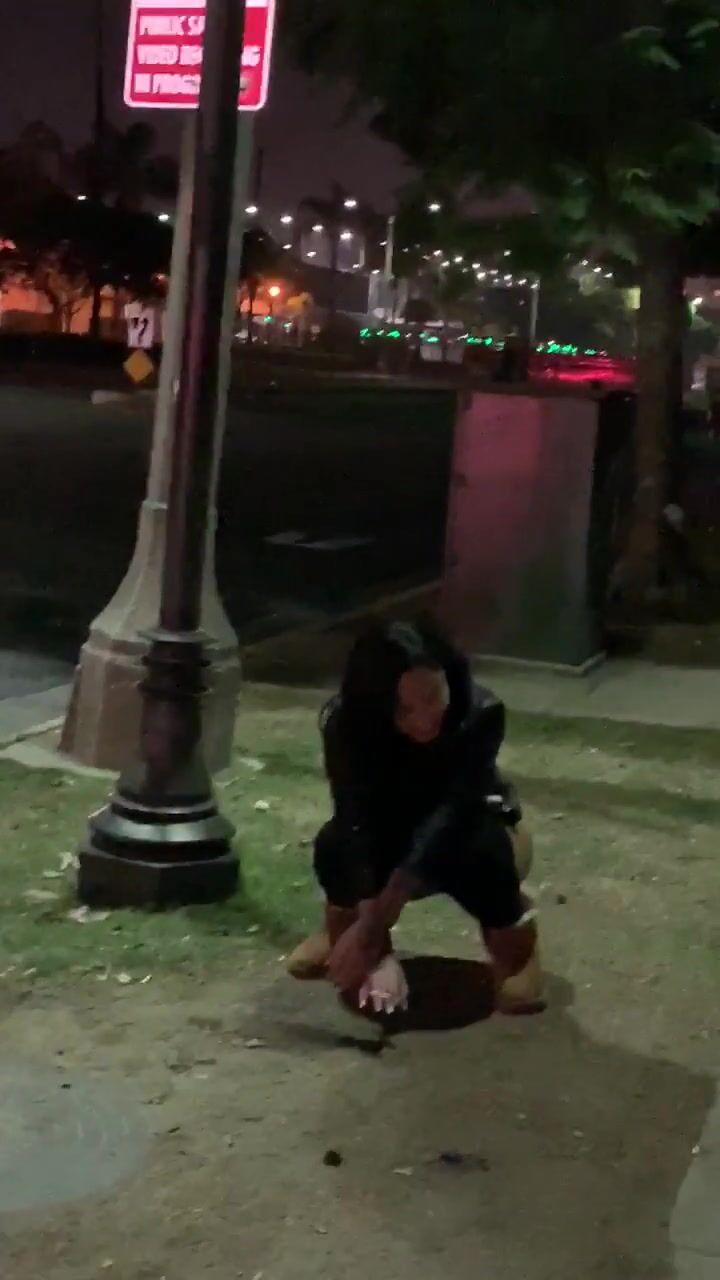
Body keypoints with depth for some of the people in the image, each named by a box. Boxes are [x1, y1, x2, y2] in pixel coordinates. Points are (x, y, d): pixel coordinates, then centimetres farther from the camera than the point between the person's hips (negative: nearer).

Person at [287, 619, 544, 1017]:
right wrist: (380, 951, -47)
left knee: (478, 850, -36)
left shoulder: (480, 714, -33)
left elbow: (449, 816, -41)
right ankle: (343, 925, 1)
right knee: (336, 844, -31)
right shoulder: (344, 722, -29)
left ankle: (512, 928, -5)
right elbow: (359, 829, -36)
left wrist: (372, 931, -49)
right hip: (391, 842, 2)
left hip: (462, 831, -1)